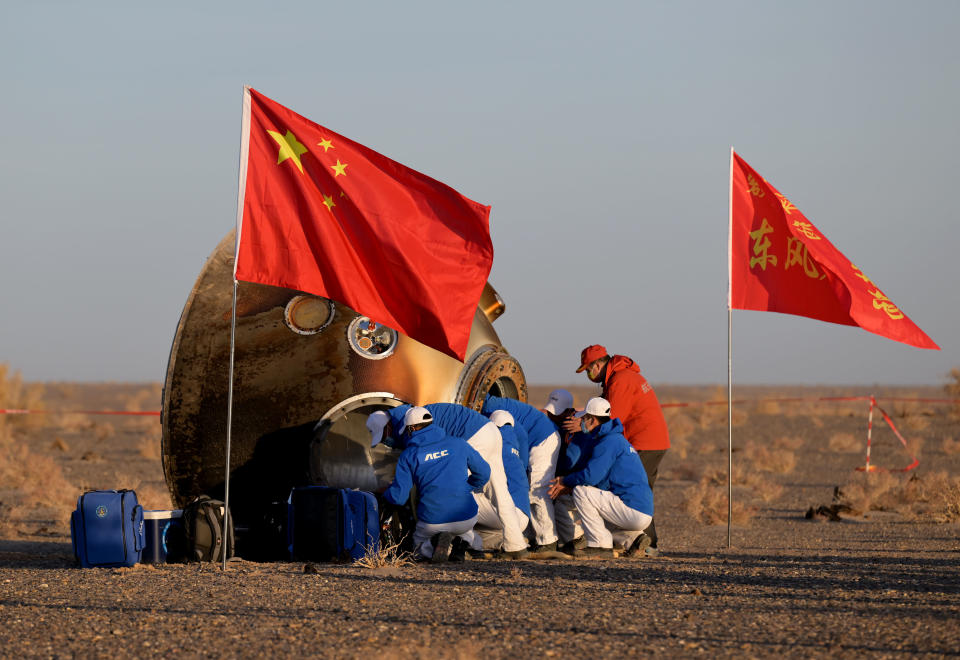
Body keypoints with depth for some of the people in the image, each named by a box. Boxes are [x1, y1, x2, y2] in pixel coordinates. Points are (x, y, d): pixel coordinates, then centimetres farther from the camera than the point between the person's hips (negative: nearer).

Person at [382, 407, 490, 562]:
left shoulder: (408, 456, -2)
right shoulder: (458, 445, 3)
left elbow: (399, 498, -4)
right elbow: (483, 472, 10)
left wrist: (386, 492, 19)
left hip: (432, 522, -3)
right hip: (466, 518, 3)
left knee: (419, 544, 29)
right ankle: (466, 539, -1)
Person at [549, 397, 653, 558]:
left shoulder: (608, 442, -11)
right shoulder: (618, 440, 23)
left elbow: (591, 476, -20)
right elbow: (601, 481, 25)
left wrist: (566, 481, -2)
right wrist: (567, 484, 16)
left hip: (634, 512, -10)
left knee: (581, 492, -10)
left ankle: (600, 545, -9)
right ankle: (633, 538, 9)